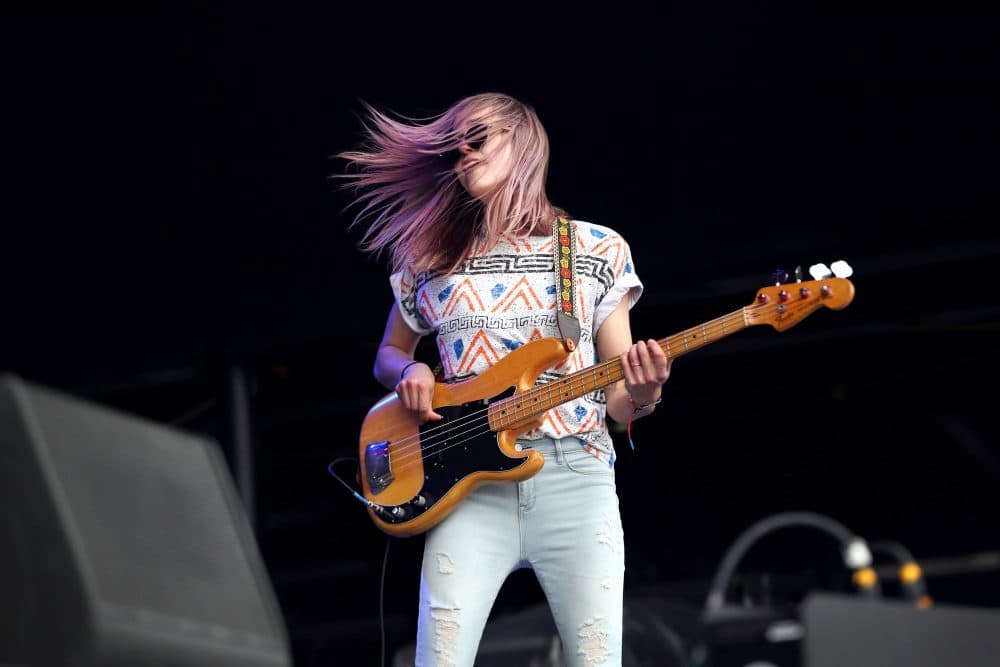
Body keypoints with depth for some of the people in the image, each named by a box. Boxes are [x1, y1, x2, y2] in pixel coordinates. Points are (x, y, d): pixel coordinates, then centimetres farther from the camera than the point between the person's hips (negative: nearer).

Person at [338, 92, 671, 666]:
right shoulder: (431, 258, 13)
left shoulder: (598, 250, 8)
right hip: (468, 478, 1)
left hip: (574, 475, -1)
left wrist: (641, 392, -16)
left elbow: (618, 402, 8)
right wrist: (409, 372, 3)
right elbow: (389, 354, 27)